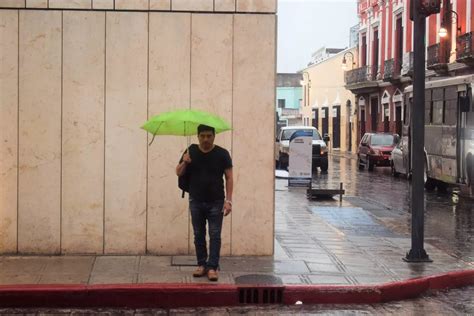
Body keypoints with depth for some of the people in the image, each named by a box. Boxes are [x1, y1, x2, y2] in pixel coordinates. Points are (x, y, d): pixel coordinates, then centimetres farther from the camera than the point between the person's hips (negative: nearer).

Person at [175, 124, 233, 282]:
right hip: (196, 202, 2)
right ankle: (202, 265, 19)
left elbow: (229, 178, -2)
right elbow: (178, 173, 5)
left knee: (215, 236, -3)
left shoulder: (222, 154, -3)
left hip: (216, 203, -2)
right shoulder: (191, 151, 2)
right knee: (198, 235, 9)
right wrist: (184, 162, -17)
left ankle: (212, 267, 0)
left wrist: (228, 200, -10)